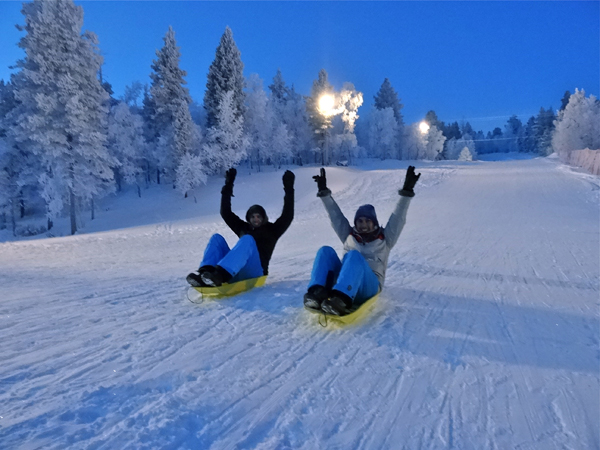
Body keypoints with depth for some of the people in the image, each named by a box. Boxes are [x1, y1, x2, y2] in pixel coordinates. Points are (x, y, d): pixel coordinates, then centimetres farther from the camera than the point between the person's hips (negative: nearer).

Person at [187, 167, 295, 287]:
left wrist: (288, 189, 3)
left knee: (247, 239, -30)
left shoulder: (271, 230, 21)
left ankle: (220, 275, -54)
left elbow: (288, 216, 8)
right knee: (216, 238, -10)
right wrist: (228, 187, 22)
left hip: (254, 271, -4)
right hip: (235, 273, 4)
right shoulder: (244, 228, 30)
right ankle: (205, 273, -39)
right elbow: (226, 213, 25)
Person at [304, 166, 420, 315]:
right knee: (326, 251, -19)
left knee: (354, 255, -33)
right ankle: (318, 293, -43)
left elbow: (398, 217, 11)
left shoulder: (384, 239, 20)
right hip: (342, 282, 3)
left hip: (369, 286, -3)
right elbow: (335, 215, 23)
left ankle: (340, 300, -59)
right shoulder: (349, 236, 27)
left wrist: (406, 192, 2)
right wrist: (324, 192, 18)